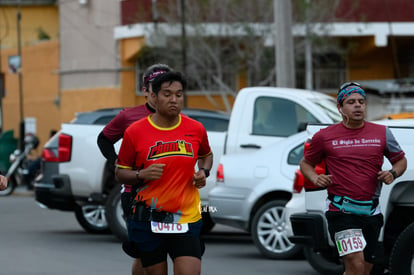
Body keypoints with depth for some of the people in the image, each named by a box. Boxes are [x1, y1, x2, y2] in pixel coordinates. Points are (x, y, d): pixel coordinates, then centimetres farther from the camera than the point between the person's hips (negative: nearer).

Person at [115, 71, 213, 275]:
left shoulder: (196, 129, 4)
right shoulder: (135, 132, -3)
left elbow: (206, 155, 25)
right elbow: (120, 172, 5)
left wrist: (203, 172, 3)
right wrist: (142, 175, -15)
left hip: (186, 218, 1)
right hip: (149, 219, -1)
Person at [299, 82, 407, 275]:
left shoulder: (382, 133, 8)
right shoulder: (325, 136, 2)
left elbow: (400, 160, 20)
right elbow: (306, 163, 16)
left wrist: (393, 174, -2)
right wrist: (316, 179, -5)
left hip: (371, 213, 4)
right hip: (341, 210, -4)